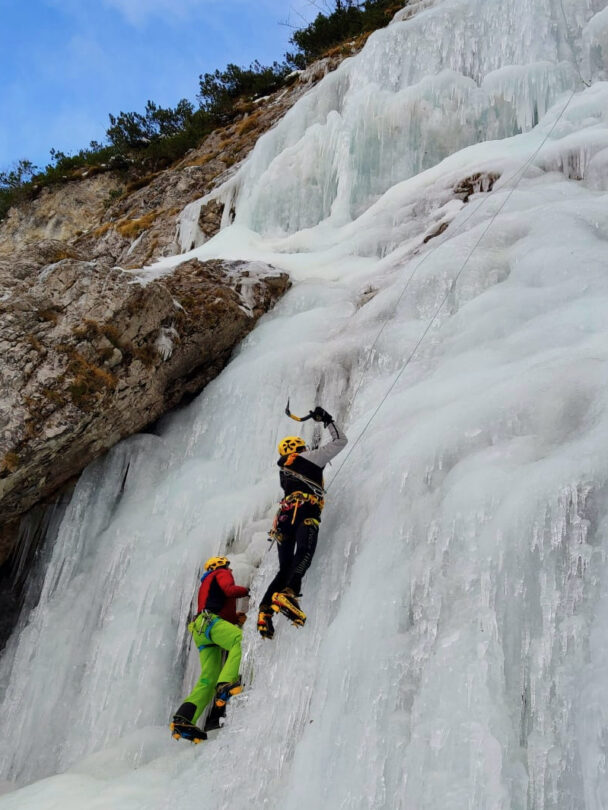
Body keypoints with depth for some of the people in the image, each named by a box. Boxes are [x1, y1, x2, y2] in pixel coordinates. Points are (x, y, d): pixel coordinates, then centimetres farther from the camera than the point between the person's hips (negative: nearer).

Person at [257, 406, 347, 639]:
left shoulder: (284, 470, 32)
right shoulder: (308, 458, 16)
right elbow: (340, 441, 19)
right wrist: (327, 420, 31)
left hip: (284, 514, 7)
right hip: (305, 510, -7)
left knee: (285, 567, 5)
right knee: (304, 553, -26)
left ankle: (265, 610, -10)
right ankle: (288, 593, -49)